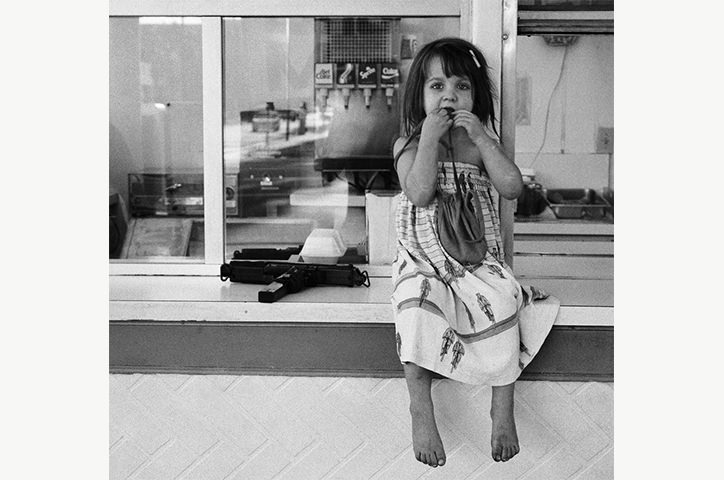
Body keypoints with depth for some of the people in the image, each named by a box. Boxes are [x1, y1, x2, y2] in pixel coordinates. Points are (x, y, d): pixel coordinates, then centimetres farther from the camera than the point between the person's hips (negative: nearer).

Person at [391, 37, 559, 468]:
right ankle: (421, 409, -20)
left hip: (479, 260, 2)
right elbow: (420, 193, -16)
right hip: (423, 261, -2)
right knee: (417, 302, -33)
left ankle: (503, 407, -14)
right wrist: (430, 137, -17)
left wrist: (481, 137, -11)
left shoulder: (482, 141, 9)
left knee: (504, 299, -27)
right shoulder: (409, 144, 3)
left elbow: (513, 187, -7)